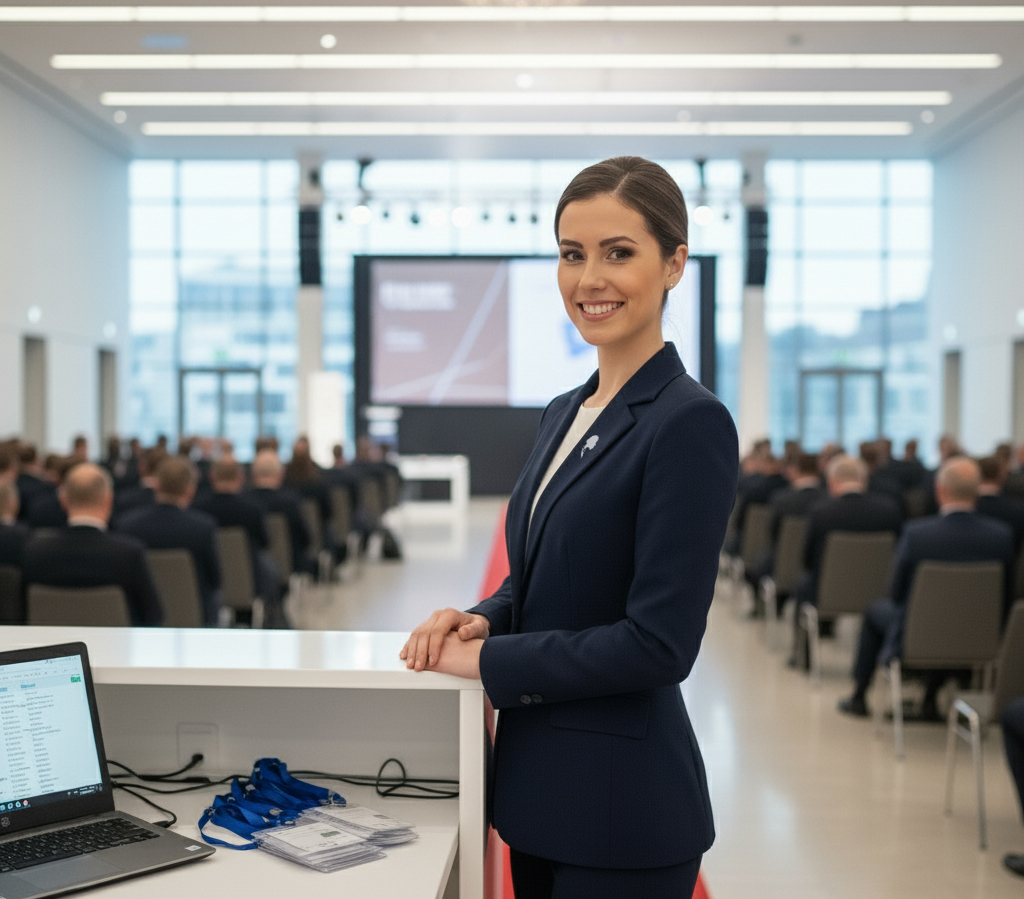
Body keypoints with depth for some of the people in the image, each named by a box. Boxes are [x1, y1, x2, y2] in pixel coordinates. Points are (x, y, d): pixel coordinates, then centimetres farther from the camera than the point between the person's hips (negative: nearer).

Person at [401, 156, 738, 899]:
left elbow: (658, 641, -21)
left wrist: (485, 658, -16)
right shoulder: (565, 415, 9)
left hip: (622, 807, -8)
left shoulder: (691, 423, -17)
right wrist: (483, 619, -3)